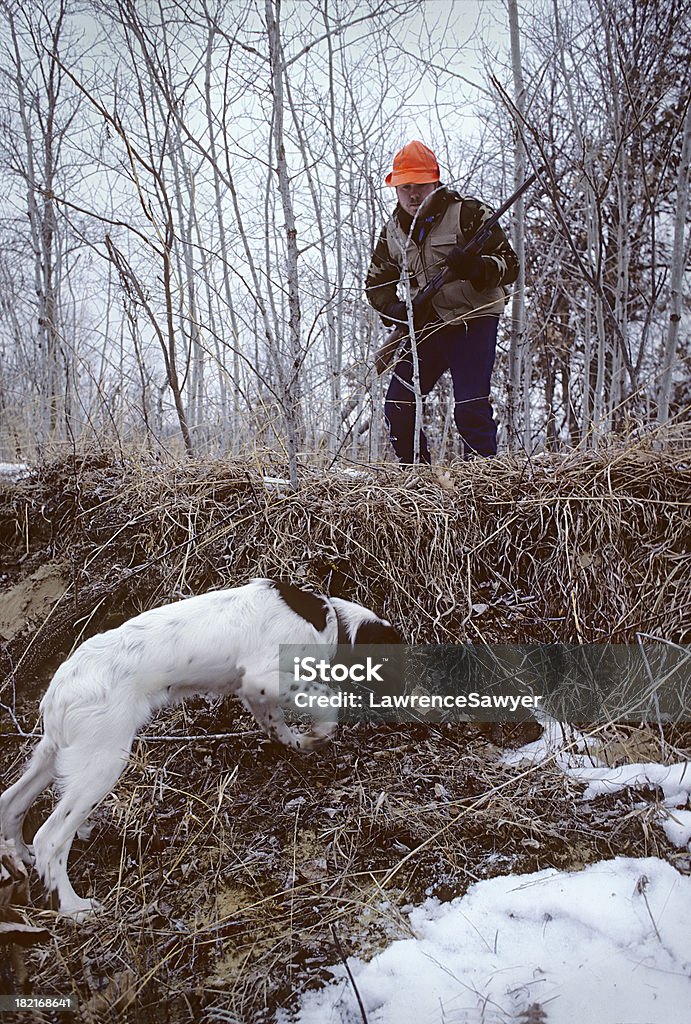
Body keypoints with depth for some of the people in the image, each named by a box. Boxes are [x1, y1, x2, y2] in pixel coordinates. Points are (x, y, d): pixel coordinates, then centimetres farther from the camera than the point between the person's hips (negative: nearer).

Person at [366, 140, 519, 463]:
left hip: (473, 321, -5)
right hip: (426, 325, 5)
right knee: (397, 407, 0)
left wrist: (475, 268, -31)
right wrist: (397, 309, -5)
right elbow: (376, 282, 17)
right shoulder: (393, 231, 9)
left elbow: (509, 264, -9)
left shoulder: (468, 213, -8)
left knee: (471, 409, -16)